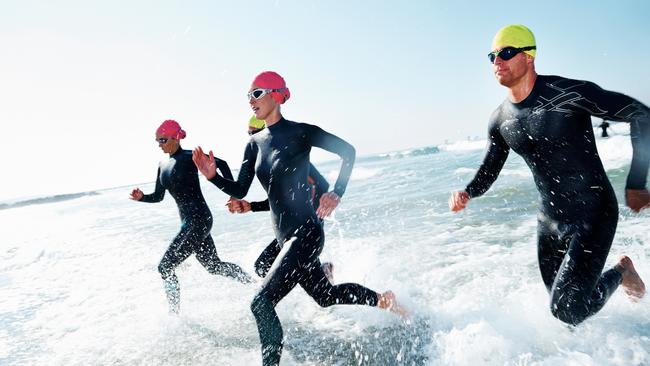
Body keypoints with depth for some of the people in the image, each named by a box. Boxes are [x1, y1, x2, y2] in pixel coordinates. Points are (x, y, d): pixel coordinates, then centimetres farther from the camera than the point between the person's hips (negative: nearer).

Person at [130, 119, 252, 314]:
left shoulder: (189, 157, -11)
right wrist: (141, 197, -3)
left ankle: (174, 314, 5)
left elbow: (221, 164, -12)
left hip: (199, 219, -9)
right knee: (213, 265, 19)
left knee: (166, 266, -8)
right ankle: (251, 282, 34)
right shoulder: (163, 166, 13)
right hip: (188, 221, 9)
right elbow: (158, 196, 17)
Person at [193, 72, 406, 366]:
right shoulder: (255, 143, 8)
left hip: (305, 233, -8)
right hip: (284, 237, 8)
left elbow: (348, 151, -2)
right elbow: (239, 191, 8)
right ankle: (382, 300, 47)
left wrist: (337, 194, -11)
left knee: (262, 302, -15)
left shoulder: (300, 132, -11)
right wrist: (213, 176, -9)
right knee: (325, 296, 24)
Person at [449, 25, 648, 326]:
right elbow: (488, 173, 9)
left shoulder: (569, 93, -18)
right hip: (550, 221, 6)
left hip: (593, 215, -5)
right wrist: (467, 193, -13)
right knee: (564, 305, 14)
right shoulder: (500, 120, 0)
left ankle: (621, 273, 15)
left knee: (568, 310, -13)